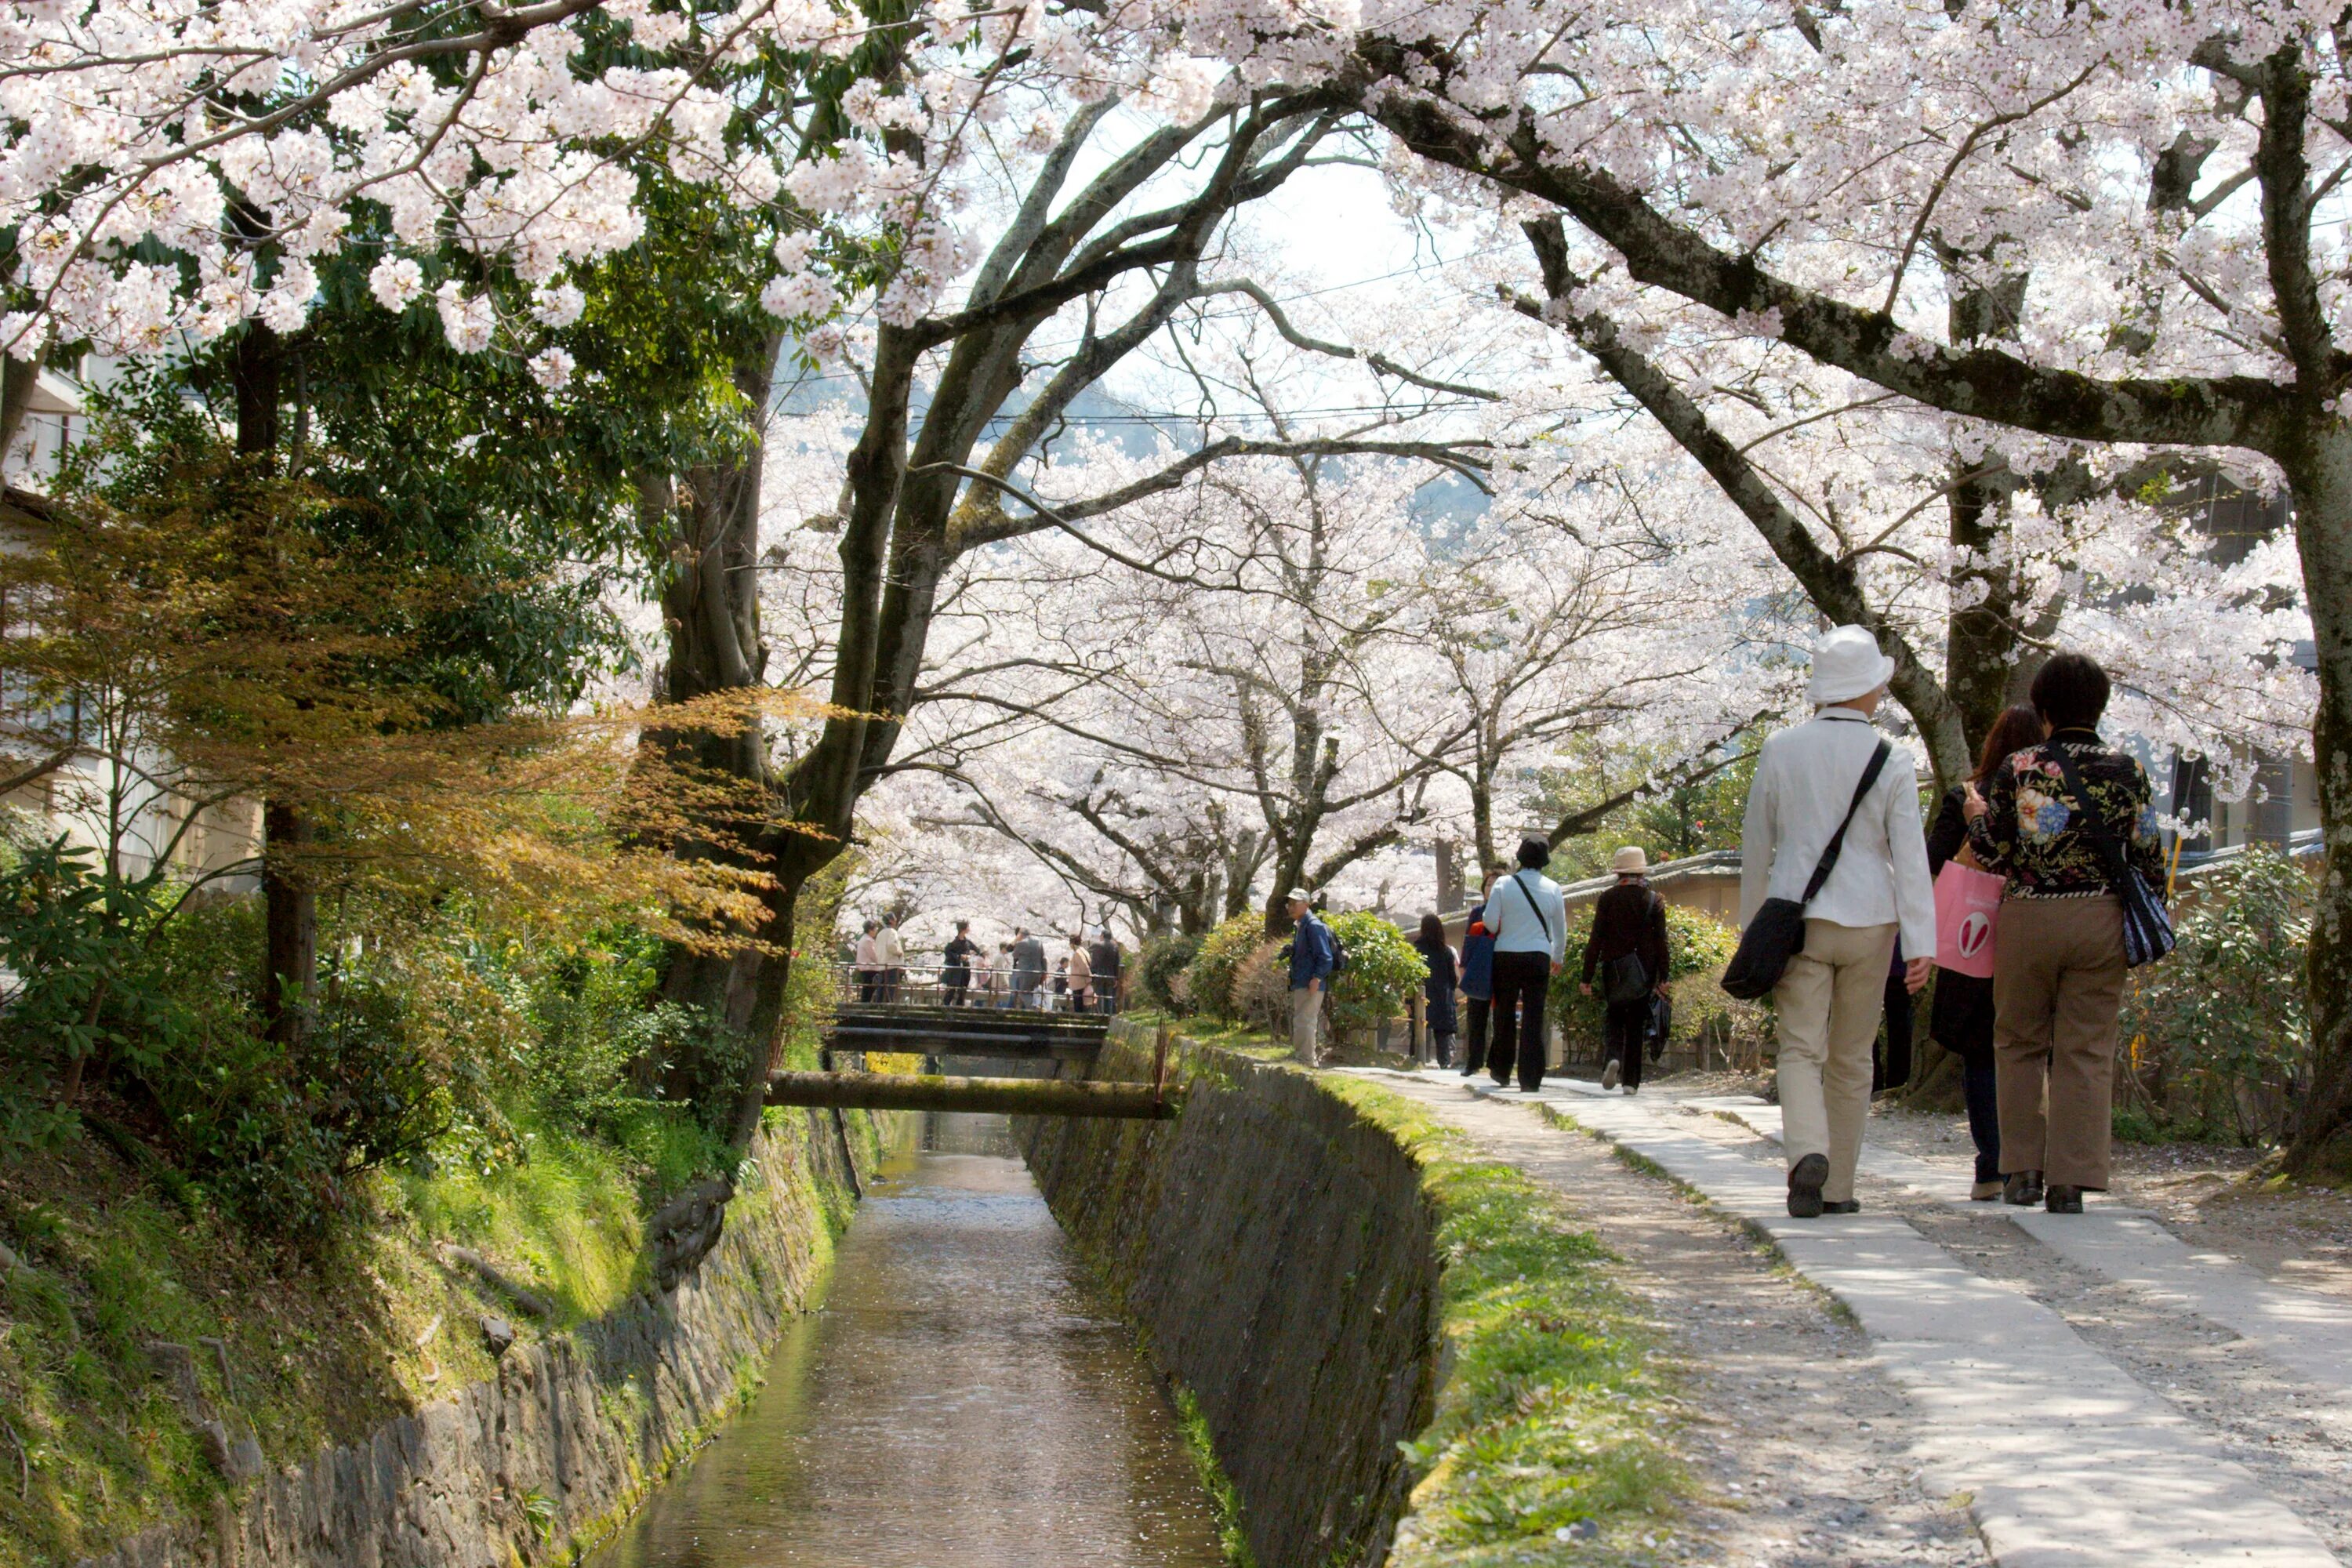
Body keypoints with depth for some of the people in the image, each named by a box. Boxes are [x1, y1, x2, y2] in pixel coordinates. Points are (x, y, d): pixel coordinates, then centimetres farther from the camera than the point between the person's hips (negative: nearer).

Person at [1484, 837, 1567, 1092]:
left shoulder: (1503, 884, -4)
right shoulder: (1552, 889, 2)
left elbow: (1491, 922, -6)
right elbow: (1560, 929, 11)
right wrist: (1559, 958, 27)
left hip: (1506, 956, 0)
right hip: (1539, 957, 0)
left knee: (1505, 1015, 14)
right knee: (1533, 1018, 1)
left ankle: (1501, 1071, 21)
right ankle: (1530, 1078, -3)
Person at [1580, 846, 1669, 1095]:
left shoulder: (1607, 899, -3)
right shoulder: (1654, 900, 0)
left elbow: (1596, 939, -4)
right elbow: (1661, 941, 0)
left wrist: (1587, 977, -1)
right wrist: (1662, 978, 4)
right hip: (1644, 970, 1)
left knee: (1612, 1018, 10)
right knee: (1636, 1023, 7)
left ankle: (1612, 1057, -19)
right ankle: (1631, 1081, 5)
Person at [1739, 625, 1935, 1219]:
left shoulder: (1780, 751, -1)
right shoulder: (1892, 764, -5)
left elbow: (1755, 846, 6)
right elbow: (1911, 859, -8)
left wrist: (1751, 925, 16)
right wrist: (1920, 944, -7)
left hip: (1797, 919, 0)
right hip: (1868, 923, 0)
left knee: (1800, 1049, 0)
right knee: (1851, 1059, 11)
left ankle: (1808, 1153, -26)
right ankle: (1837, 1186, 16)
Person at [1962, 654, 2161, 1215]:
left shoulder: (2017, 769, -5)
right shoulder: (2128, 770, 0)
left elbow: (1995, 854, -3)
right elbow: (2148, 855, 1)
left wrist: (1975, 816, 16)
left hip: (2027, 918, -1)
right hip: (2101, 919, 1)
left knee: (2018, 1043, 14)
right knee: (2087, 1052, 4)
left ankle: (2023, 1167, 11)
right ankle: (2071, 1180, 0)